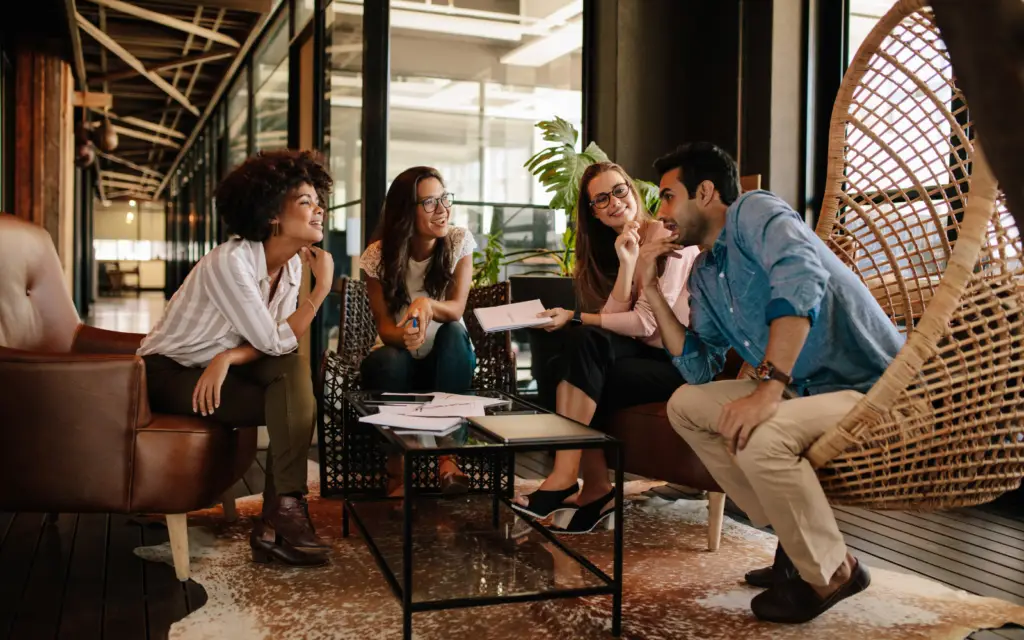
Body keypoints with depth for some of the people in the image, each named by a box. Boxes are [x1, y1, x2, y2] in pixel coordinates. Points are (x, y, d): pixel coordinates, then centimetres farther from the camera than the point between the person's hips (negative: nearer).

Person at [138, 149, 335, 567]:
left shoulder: (292, 264, -2)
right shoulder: (230, 262, -25)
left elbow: (280, 343, -8)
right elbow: (276, 341, -25)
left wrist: (228, 358, -26)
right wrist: (323, 288, -19)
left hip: (219, 369, 7)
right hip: (169, 372, -6)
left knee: (294, 369, -22)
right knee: (295, 400, -22)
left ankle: (278, 519, -24)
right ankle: (284, 513, -13)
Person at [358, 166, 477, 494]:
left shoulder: (459, 241, -10)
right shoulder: (379, 255, -12)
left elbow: (456, 310, -18)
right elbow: (384, 327, -13)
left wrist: (426, 304, -42)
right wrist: (404, 335, -39)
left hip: (446, 360, 1)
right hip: (400, 359, -1)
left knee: (454, 332, -33)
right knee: (389, 362, -36)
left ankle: (448, 454, -33)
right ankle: (398, 466, -20)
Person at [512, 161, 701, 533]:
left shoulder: (667, 238, -11)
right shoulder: (609, 246, 12)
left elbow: (645, 322, -18)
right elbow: (614, 316, -4)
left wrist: (575, 317, -16)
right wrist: (626, 262, -16)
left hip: (684, 361, -6)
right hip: (648, 354, 6)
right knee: (584, 341, -20)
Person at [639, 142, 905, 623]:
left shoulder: (754, 212, -11)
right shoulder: (703, 276, 14)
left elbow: (801, 280, -31)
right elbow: (698, 369, 10)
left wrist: (769, 387, -37)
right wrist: (652, 289, 7)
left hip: (873, 389, -9)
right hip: (803, 390, 9)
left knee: (758, 438, -33)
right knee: (685, 406, 8)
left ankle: (831, 572, -5)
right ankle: (797, 540, 12)